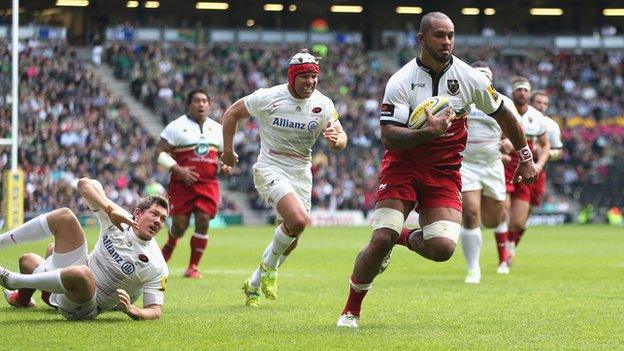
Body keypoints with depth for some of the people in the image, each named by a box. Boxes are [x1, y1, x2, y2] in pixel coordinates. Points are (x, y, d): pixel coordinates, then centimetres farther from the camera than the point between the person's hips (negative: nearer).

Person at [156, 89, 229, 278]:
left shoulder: (217, 129, 13)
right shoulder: (177, 127, -2)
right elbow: (160, 152, -5)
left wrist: (225, 166, 3)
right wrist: (178, 169, -17)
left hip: (208, 184, 3)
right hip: (183, 183, -3)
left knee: (203, 221, -10)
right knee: (180, 225, -3)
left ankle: (193, 266, 0)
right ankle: (169, 246, 34)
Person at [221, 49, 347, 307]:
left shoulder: (323, 105, -4)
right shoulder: (268, 98, -12)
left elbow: (341, 138, -3)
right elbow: (232, 113, 2)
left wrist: (336, 139, -28)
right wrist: (228, 150, 7)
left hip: (301, 173, 5)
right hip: (270, 169, -5)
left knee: (290, 241, 9)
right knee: (298, 220, -28)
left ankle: (254, 284, 32)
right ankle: (269, 266, -2)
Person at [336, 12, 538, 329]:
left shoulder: (469, 78, -4)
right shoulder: (401, 81, -12)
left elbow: (502, 115, 12)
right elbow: (388, 136, -20)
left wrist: (526, 158, 18)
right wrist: (428, 132, -36)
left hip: (444, 172, 2)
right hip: (402, 167, -2)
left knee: (443, 248, -17)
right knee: (382, 239, -17)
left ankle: (406, 239, 20)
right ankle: (351, 309, 5)